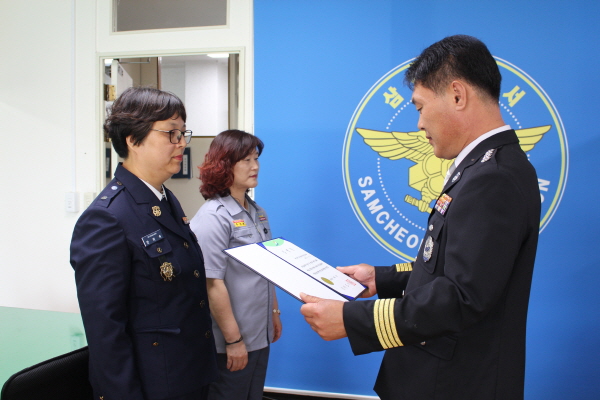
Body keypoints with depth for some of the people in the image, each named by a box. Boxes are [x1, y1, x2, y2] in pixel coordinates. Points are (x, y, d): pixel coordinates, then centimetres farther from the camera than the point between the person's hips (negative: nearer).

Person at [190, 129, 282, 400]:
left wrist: (274, 312, 16)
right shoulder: (213, 218, -17)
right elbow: (213, 284, -20)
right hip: (232, 342, -7)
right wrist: (233, 340, -19)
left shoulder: (258, 213, 7)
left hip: (260, 336, 7)